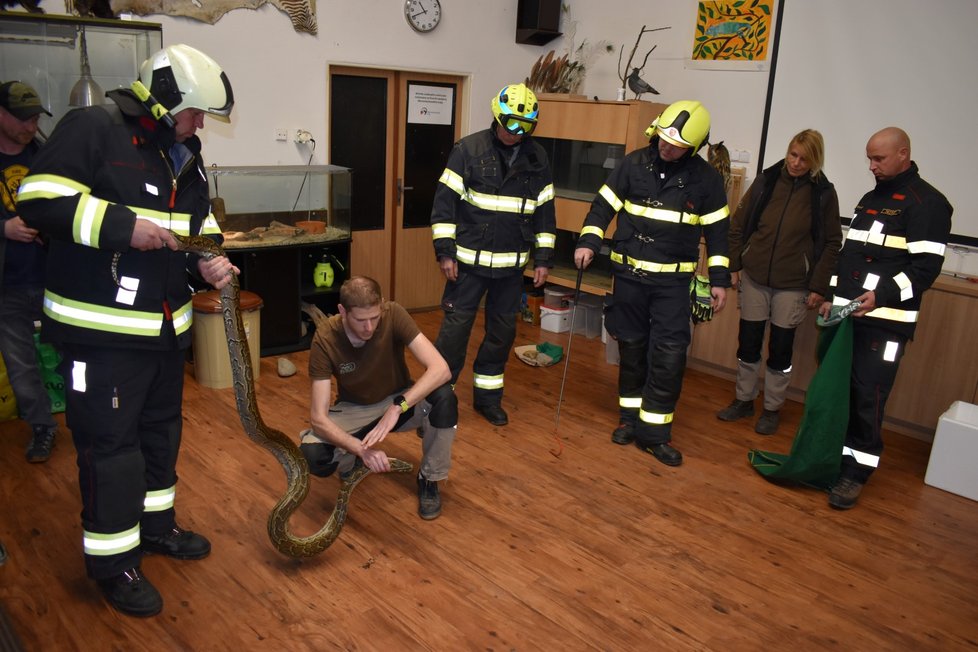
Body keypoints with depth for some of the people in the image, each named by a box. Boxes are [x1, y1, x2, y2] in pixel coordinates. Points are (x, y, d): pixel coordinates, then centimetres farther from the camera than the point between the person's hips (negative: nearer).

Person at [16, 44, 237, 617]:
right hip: (101, 328, -8)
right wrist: (122, 226, -25)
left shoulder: (185, 156, 13)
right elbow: (40, 198, -18)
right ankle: (113, 562, 16)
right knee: (111, 443, -1)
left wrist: (208, 262, -1)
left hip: (165, 324, 9)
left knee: (162, 429, 20)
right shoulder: (93, 128, -12)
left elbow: (201, 224, 20)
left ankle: (156, 523, 40)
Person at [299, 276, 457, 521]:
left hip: (399, 401, 0)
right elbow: (318, 416, -27)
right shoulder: (325, 339, -26)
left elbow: (441, 369, -34)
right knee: (310, 456, -29)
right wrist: (362, 449, -43)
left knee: (443, 396, -33)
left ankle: (429, 479, -8)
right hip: (354, 409, 0)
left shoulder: (393, 314, -26)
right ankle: (352, 461, 8)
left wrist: (397, 407, -47)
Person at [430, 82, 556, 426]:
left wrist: (543, 258, 6)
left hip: (511, 266, 4)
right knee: (455, 327, -1)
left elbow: (544, 211, 10)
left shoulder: (537, 158, 4)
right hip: (469, 260, -4)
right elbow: (445, 201, -7)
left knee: (503, 330, 11)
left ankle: (487, 395, 27)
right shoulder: (469, 149, -7)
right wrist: (444, 251, -12)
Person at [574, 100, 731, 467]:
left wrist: (719, 279, 1)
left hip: (673, 279, -1)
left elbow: (717, 231, 4)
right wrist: (588, 242, -13)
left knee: (670, 354, -6)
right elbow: (603, 206, 3)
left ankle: (654, 431, 5)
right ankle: (631, 416, 26)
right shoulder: (634, 164, -1)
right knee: (632, 347, 10)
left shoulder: (706, 179, -2)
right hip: (629, 273, 1)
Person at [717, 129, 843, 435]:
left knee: (781, 347, 6)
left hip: (793, 284, -2)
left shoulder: (823, 193, -4)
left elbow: (832, 243, -1)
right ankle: (744, 400, 26)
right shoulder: (766, 181, -1)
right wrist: (735, 264, 0)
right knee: (748, 342, 9)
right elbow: (738, 224, 5)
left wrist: (819, 286, -5)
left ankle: (772, 409, 22)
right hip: (755, 278, 2)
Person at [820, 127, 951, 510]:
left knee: (867, 398, -6)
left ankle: (856, 472, 4)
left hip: (886, 322, -7)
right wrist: (832, 296, 15)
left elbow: (925, 266, -13)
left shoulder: (927, 203, -5)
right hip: (847, 315, 7)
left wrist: (883, 295, -25)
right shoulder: (870, 199, 20)